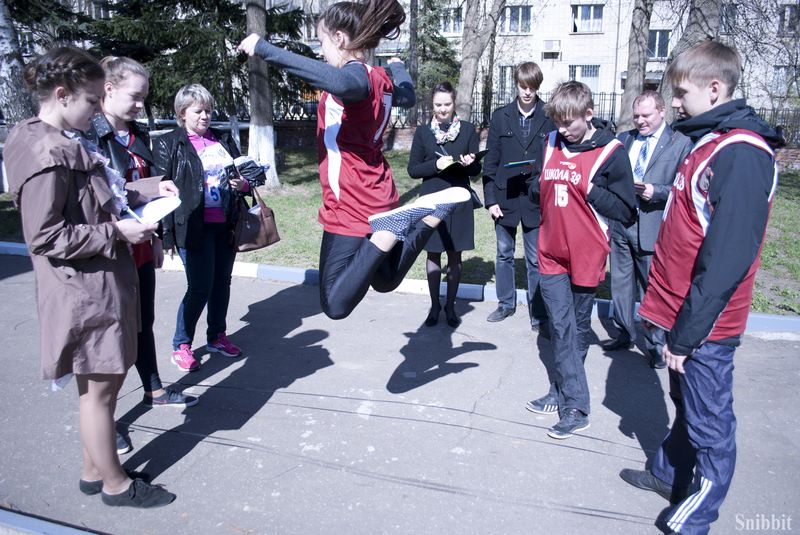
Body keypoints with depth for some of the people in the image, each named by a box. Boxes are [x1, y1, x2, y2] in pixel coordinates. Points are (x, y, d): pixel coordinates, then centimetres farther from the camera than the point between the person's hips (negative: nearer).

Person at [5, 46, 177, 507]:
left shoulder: (67, 141, 10)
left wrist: (148, 189, 9)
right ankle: (114, 484, 23)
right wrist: (115, 233, -20)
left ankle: (94, 470, 36)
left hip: (103, 280, 10)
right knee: (100, 387, 5)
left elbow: (97, 196, 19)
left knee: (106, 381, 19)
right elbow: (45, 236, -21)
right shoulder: (46, 154, -20)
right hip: (84, 289, -10)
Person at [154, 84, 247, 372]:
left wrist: (244, 183, -4)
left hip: (226, 225, 5)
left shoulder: (224, 139, 13)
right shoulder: (168, 144, -1)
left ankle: (217, 337, 30)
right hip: (194, 227, -5)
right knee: (199, 288, -5)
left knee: (222, 283, 13)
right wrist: (168, 233, -12)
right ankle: (181, 346, 13)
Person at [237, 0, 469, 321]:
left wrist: (264, 49, -40)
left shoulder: (355, 76, -18)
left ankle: (392, 229, -17)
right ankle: (434, 209, 12)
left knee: (336, 305, -8)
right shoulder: (379, 79, 8)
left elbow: (341, 83, -45)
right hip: (377, 200, 9)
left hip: (351, 207, -9)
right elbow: (407, 97, 31)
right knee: (386, 281, 28)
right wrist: (397, 66, 51)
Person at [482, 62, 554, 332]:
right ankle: (506, 303, 31)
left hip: (536, 199, -2)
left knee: (536, 259, 4)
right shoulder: (501, 117, 3)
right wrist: (490, 199, -2)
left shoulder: (550, 118, -2)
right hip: (505, 197, 2)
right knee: (504, 254, 14)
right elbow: (490, 160, 3)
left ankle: (538, 314, 15)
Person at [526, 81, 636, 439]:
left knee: (578, 329, 11)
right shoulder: (552, 142, 6)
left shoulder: (610, 152, -10)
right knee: (561, 327, 3)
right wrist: (537, 185, -1)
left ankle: (565, 395, 22)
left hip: (586, 255, -4)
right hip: (552, 252, 4)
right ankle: (574, 404, 14)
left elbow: (626, 211, -10)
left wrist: (589, 190, -19)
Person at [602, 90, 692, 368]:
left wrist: (655, 192, -20)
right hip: (619, 221, 5)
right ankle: (625, 333, 32)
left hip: (652, 227, -5)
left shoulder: (680, 143, -4)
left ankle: (656, 344, 20)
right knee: (620, 282, 15)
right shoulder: (623, 139, 11)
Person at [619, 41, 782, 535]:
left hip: (704, 327, -9)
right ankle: (670, 474, 43)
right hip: (685, 314, 9)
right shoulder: (709, 142, 12)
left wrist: (688, 331, -18)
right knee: (687, 405, 24)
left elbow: (726, 258, -24)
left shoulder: (741, 155, -19)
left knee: (709, 425, 7)